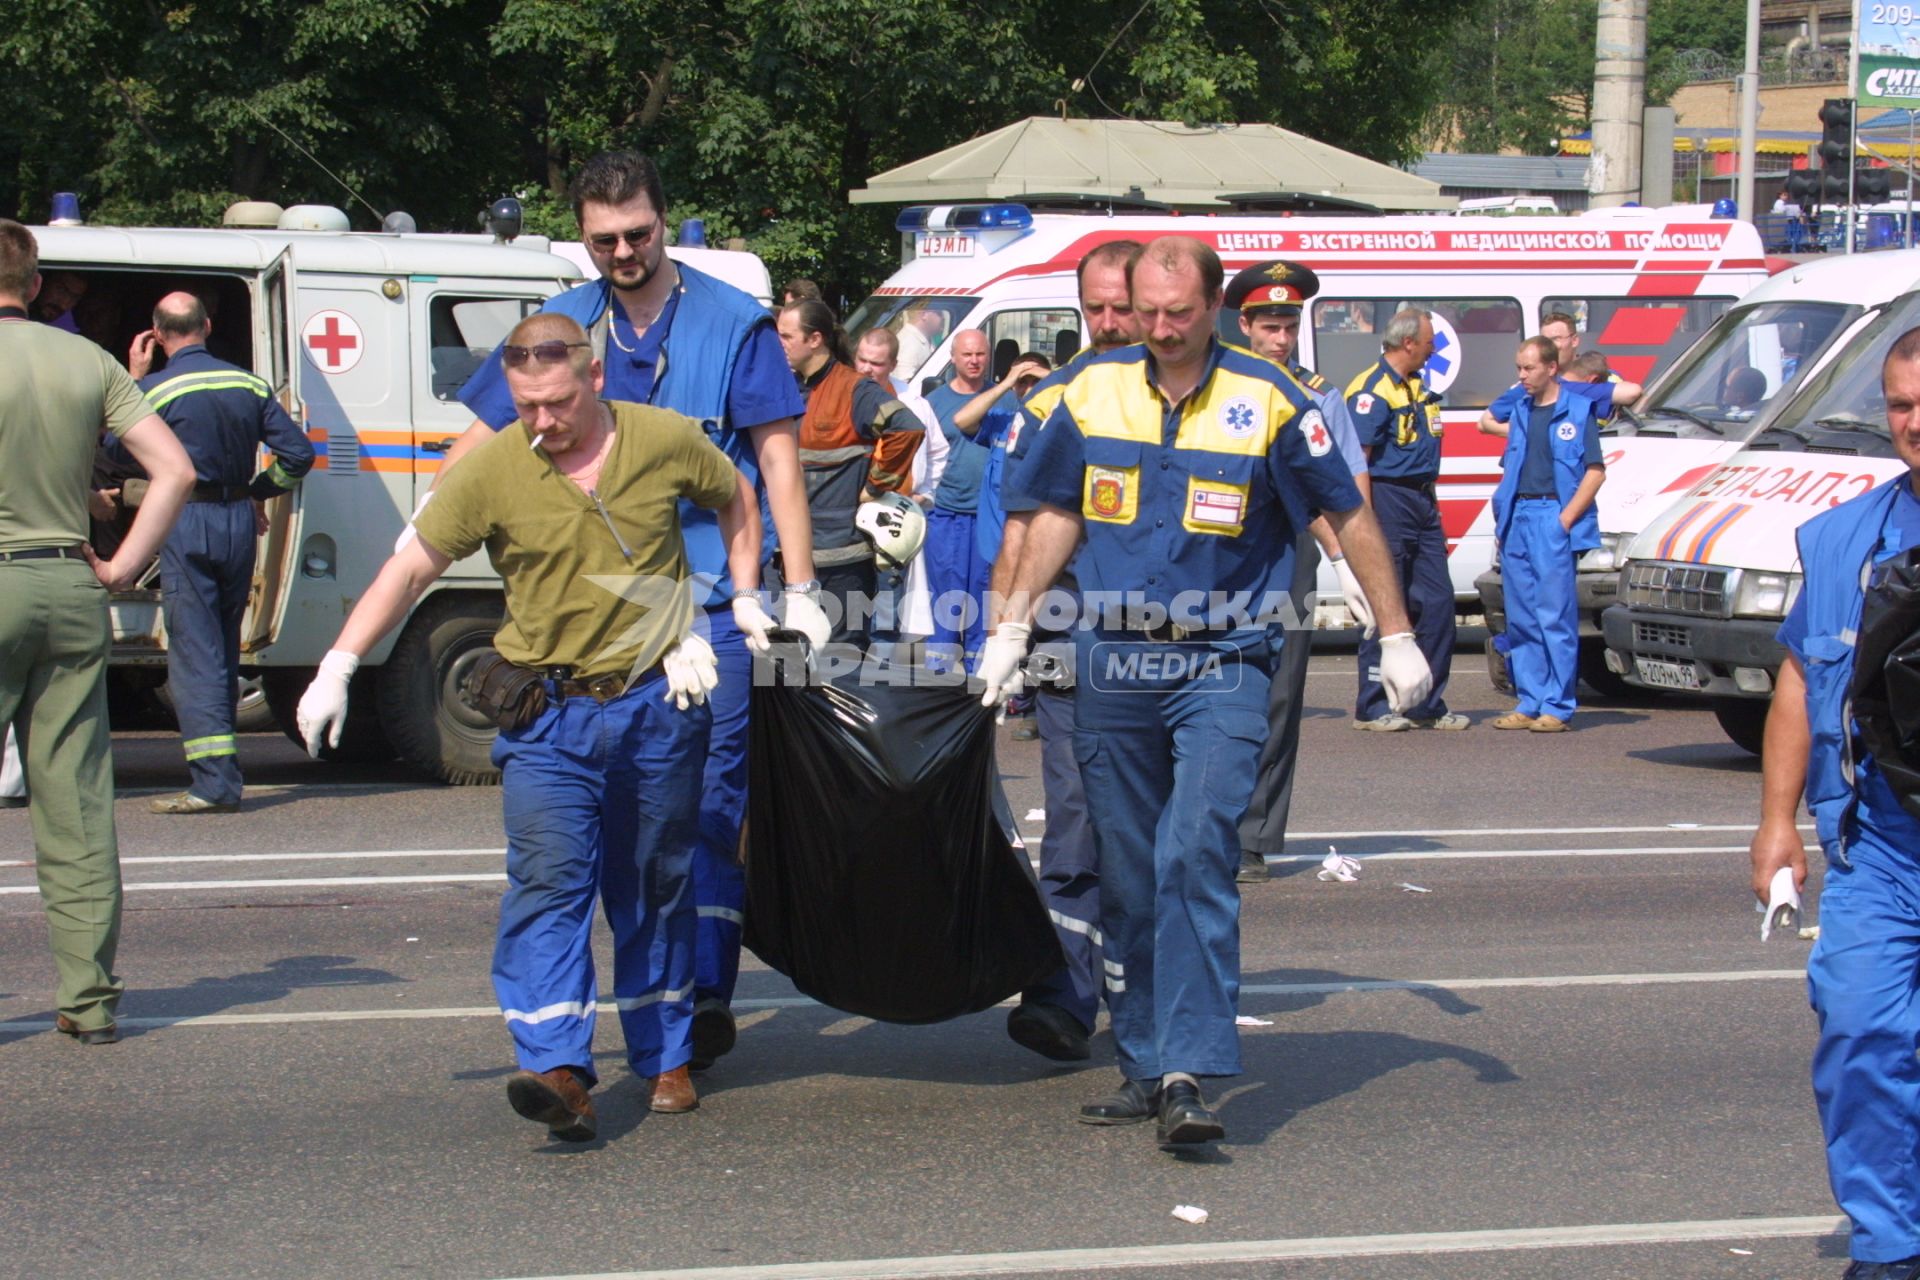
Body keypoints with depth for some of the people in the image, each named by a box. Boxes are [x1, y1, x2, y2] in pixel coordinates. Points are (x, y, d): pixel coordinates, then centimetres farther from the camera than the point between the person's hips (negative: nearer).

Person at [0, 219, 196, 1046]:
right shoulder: (88, 361, 7)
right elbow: (174, 469, 3)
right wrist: (121, 567, 6)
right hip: (70, 586, 5)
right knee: (77, 807, 8)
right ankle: (89, 999, 11)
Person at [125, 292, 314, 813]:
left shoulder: (155, 389, -8)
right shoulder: (249, 384, 5)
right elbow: (298, 453, 2)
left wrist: (132, 380, 8)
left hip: (186, 522, -5)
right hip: (238, 521, 5)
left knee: (194, 652, -5)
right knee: (225, 648, 16)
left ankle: (216, 780, -13)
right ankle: (219, 771, 23)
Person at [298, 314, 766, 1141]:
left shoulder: (667, 441, -3)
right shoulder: (491, 470, -8)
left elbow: (735, 497, 17)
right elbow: (411, 567, -4)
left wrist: (745, 598, 13)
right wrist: (337, 668, -10)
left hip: (658, 703, 1)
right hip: (549, 712, -1)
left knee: (657, 888, 11)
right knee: (548, 881, -15)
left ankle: (665, 1059, 24)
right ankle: (558, 1070, -21)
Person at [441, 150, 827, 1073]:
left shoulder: (732, 323, 1)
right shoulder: (563, 326, 10)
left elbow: (778, 459, -1)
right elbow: (476, 448, 14)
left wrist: (800, 590, -8)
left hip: (707, 596, -4)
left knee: (705, 796, -7)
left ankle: (705, 995, -3)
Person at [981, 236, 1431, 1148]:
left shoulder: (1268, 402, -5)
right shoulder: (1093, 393, 5)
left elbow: (1349, 517, 2)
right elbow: (1057, 514, 17)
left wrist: (1396, 638, 3)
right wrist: (1012, 627, 14)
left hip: (1220, 669, -4)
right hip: (1111, 668, 4)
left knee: (1194, 855, -19)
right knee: (1127, 876, 9)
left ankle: (1188, 1074, -21)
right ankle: (1142, 1066, 19)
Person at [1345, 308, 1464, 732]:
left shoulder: (1416, 386, 16)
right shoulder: (1371, 390, -13)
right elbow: (1355, 461, -17)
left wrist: (1431, 502, 19)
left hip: (1423, 503, 9)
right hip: (1388, 499, -9)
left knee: (1437, 601, 7)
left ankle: (1427, 704, 16)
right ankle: (1373, 708, 4)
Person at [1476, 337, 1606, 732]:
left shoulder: (1577, 410, -1)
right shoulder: (1518, 408, 14)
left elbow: (1595, 471, -4)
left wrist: (1565, 518, -13)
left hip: (1553, 518, -6)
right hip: (1515, 518, 6)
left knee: (1555, 615, -7)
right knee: (1520, 618, 7)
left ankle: (1557, 707, -5)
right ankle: (1529, 703, 12)